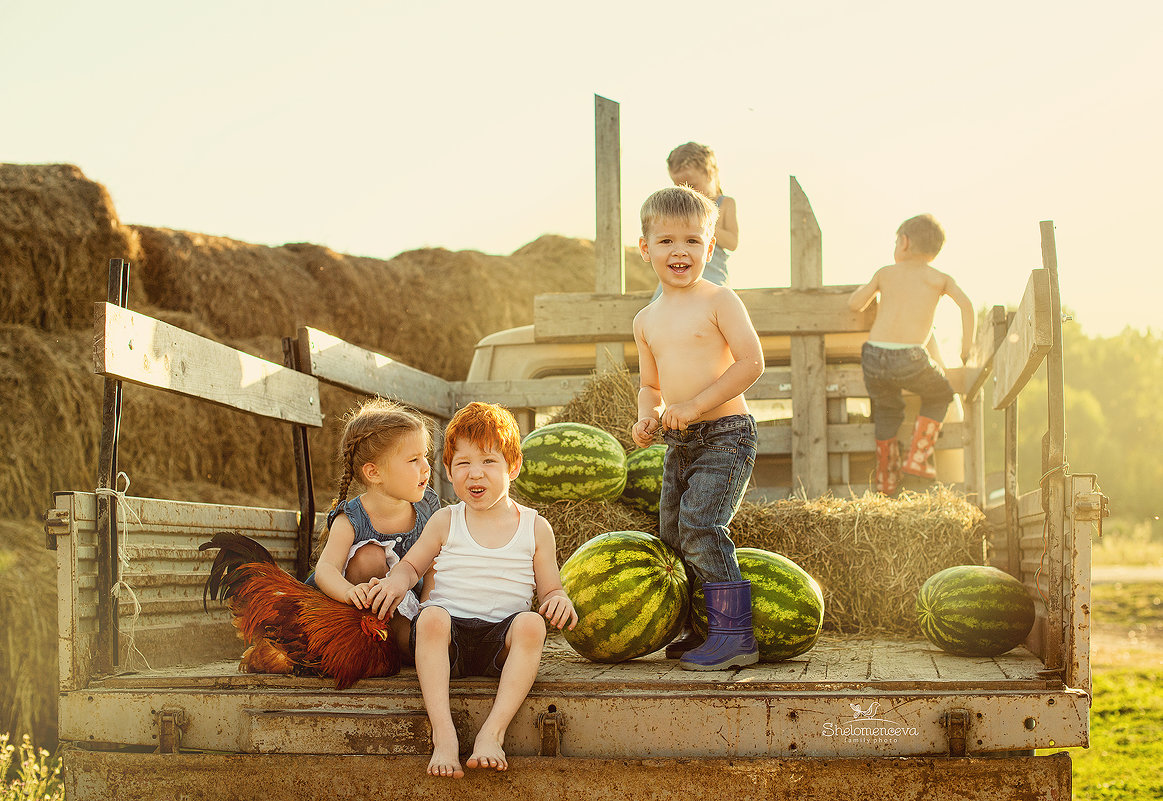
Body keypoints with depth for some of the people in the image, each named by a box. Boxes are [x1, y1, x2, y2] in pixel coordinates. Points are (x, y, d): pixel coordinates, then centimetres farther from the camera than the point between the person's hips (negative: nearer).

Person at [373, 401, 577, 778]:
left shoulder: (535, 528, 10)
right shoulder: (445, 523, 11)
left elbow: (550, 588, 12)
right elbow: (412, 563, 21)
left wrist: (559, 599, -13)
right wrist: (399, 578, -4)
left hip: (503, 639, 0)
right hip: (450, 634, 0)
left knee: (531, 623, -33)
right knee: (431, 617, -33)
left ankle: (493, 731, -35)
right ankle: (443, 732, -38)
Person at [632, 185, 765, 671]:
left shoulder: (719, 301, -7)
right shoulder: (646, 321, 12)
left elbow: (751, 362, -15)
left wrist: (695, 404, -19)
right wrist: (647, 416, -1)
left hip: (725, 434, -7)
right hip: (679, 443, 8)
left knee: (700, 525, -20)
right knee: (673, 535, 9)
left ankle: (734, 635, -15)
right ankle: (704, 630, 23)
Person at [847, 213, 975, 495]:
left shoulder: (886, 273, 19)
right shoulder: (938, 278, 16)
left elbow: (854, 304, 23)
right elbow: (965, 303, 3)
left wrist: (869, 287, 45)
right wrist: (966, 351, 10)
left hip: (874, 357, 3)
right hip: (909, 359, -2)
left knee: (887, 409, 29)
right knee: (939, 395, 28)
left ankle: (886, 479, 36)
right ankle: (917, 457, 17)